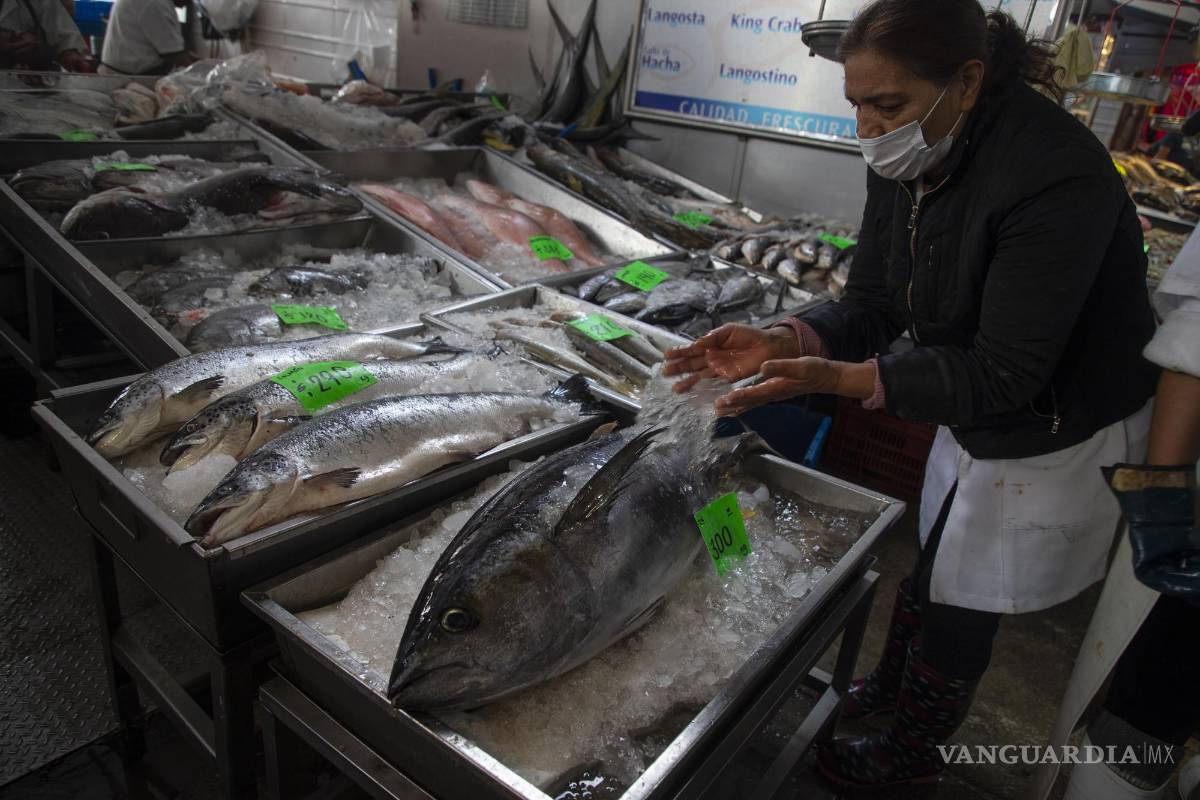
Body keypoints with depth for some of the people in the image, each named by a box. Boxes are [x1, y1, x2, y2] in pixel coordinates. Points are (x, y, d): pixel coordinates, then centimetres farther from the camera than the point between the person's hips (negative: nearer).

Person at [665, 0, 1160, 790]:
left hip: (1060, 438, -6)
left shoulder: (1056, 175, -32)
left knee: (956, 604, 9)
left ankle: (912, 751, 36)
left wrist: (842, 378, -39)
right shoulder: (908, 160, -9)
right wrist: (781, 342, -25)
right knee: (929, 569, 23)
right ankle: (888, 686, 50)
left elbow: (1004, 375, -30)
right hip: (977, 420, 7)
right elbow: (871, 308, -6)